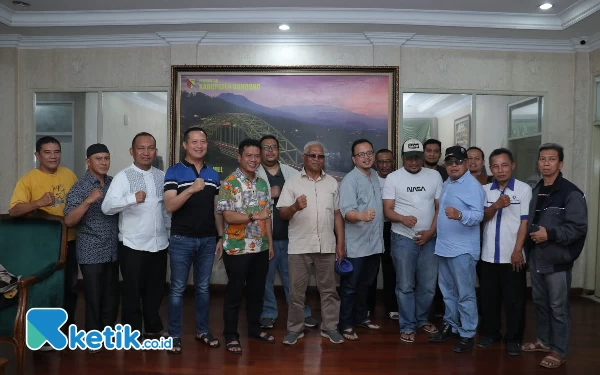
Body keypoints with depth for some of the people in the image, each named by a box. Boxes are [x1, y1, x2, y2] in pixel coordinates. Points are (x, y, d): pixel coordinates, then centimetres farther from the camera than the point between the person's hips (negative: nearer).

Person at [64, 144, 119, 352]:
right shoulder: (79, 187, -9)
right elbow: (69, 221, -18)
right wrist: (88, 201, -28)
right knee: (94, 295, 5)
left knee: (112, 294, 13)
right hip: (91, 252, -5)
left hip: (113, 250, 5)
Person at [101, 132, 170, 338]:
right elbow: (107, 207, -23)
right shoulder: (123, 177, -9)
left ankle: (153, 328, 35)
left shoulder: (162, 176, 8)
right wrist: (133, 198, -38)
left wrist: (172, 234, 16)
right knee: (132, 291, 7)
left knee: (156, 289, 17)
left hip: (159, 244, 5)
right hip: (133, 246, -5)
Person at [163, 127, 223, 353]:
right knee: (177, 289, 4)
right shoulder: (174, 172, -5)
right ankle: (174, 336, 16)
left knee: (203, 288, 13)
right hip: (182, 240, -4)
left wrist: (221, 237, 10)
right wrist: (191, 189, -29)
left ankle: (202, 332, 25)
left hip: (208, 240, 4)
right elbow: (169, 206, -15)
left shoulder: (213, 174, 9)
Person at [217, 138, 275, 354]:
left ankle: (255, 329, 32)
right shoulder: (228, 183, -11)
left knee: (257, 291, 16)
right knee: (234, 293, 4)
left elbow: (267, 216, 12)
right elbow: (228, 216, -18)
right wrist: (254, 216, -30)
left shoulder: (262, 184, 9)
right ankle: (231, 336, 17)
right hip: (237, 249, -6)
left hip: (260, 248, 6)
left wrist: (270, 243, 9)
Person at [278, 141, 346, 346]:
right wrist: (294, 207, -26)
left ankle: (330, 327, 23)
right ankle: (295, 328, 20)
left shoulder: (332, 182, 8)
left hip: (326, 246, 2)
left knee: (328, 289, 10)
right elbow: (282, 214, -4)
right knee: (296, 290, 7)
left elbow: (337, 215, 10)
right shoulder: (292, 182, 0)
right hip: (299, 246, -2)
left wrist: (340, 244, 6)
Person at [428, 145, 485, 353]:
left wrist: (459, 215, -42)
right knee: (448, 291, 18)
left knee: (465, 294, 1)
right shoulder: (446, 184, 14)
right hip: (443, 247, 9)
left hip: (462, 249, -8)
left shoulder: (473, 186, -13)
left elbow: (478, 215, -24)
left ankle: (467, 334, 11)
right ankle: (450, 326, 31)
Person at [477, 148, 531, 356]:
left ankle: (513, 338, 21)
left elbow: (525, 222, -7)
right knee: (488, 297, 12)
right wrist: (496, 205, -21)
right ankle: (490, 333, 28)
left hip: (512, 256, -3)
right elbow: (482, 217, -1)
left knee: (514, 300, 7)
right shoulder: (484, 190, 5)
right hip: (488, 255, 3)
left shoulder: (524, 189, -6)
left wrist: (517, 251, -10)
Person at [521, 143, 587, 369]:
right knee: (540, 302, 17)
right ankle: (543, 341, 32)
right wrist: (530, 235, 4)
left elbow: (579, 227, -16)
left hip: (557, 260, -7)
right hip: (536, 258, 7)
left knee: (558, 307, 2)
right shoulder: (535, 191, 13)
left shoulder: (571, 193, -10)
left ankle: (559, 351, 15)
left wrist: (550, 234, -22)